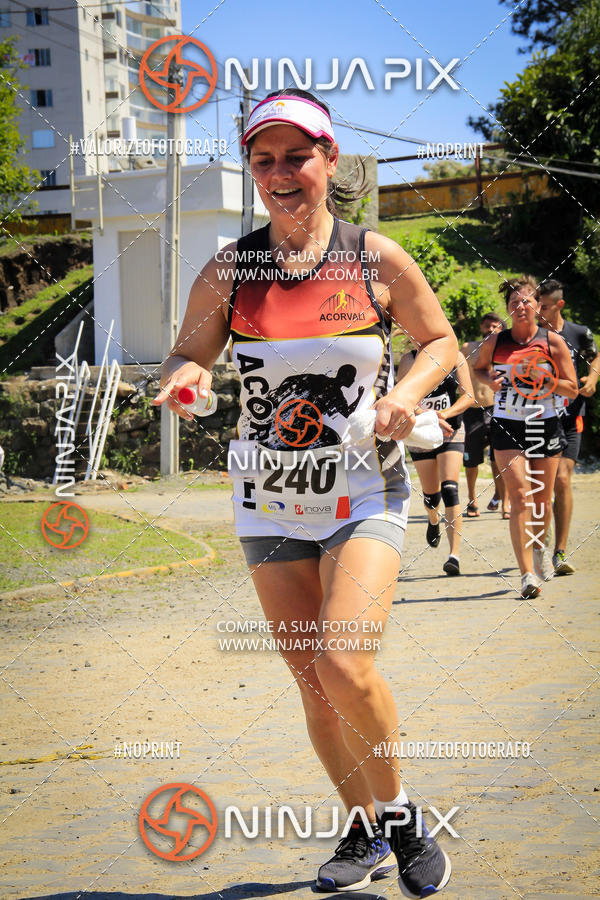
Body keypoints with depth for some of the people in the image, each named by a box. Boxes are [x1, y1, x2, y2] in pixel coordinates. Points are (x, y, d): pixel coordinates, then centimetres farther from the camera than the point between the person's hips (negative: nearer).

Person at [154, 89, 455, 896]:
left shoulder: (377, 259, -5)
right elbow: (187, 356, 9)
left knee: (345, 667, -20)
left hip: (364, 493, -3)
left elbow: (440, 339, 9)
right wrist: (184, 376, -15)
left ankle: (399, 812, 7)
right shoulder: (229, 271, -2)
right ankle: (364, 835, 27)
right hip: (270, 502, 3)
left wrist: (406, 394, -11)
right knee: (312, 684, 7)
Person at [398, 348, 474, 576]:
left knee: (449, 488, -17)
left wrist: (445, 414, -24)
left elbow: (468, 396, -6)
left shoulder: (456, 358, -5)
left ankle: (455, 554, -19)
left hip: (451, 431, -1)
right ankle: (433, 520, 49)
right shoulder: (409, 359, -7)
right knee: (430, 494, 9)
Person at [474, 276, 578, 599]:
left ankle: (539, 546, 43)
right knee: (520, 495, -15)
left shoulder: (553, 342, -3)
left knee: (542, 499, 10)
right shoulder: (495, 342, -1)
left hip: (545, 427, 1)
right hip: (507, 427, -1)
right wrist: (490, 380, -3)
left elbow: (573, 389, -1)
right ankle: (527, 573, -19)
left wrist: (543, 378, -18)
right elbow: (478, 368, 19)